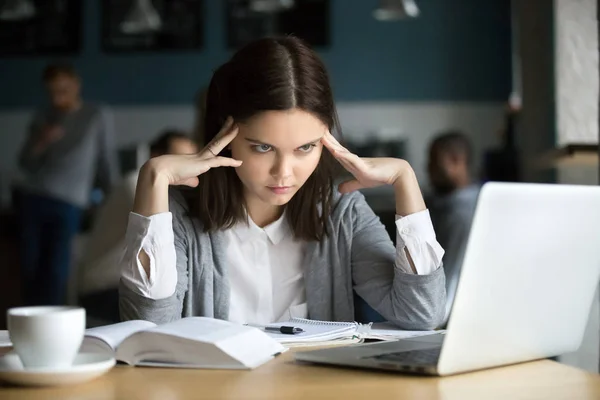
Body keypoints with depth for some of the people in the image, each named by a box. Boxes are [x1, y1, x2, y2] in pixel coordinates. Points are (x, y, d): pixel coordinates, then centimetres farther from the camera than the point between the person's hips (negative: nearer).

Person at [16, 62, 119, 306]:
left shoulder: (98, 117, 2)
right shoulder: (43, 118, 12)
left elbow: (107, 162, 5)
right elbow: (25, 164, 11)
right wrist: (41, 143, -7)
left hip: (68, 204, -3)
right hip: (32, 198, 4)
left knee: (56, 272, -11)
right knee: (30, 269, 2)